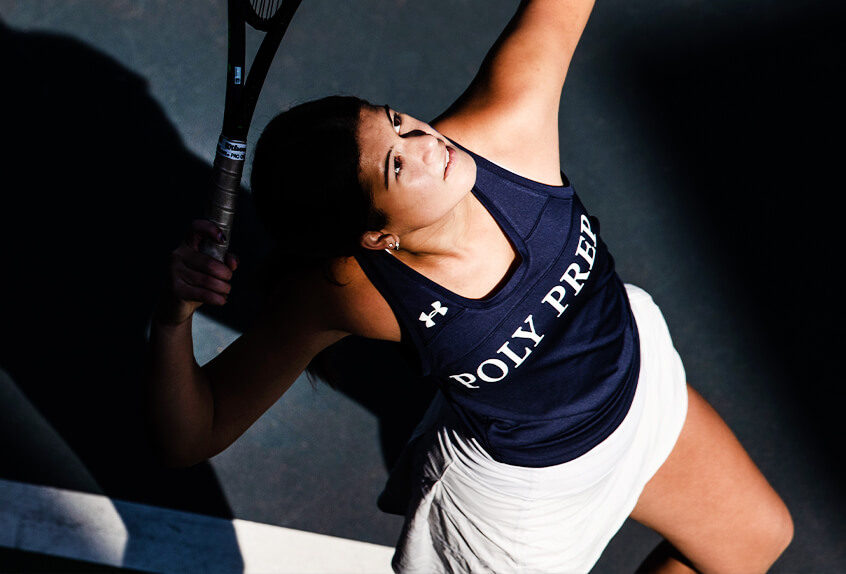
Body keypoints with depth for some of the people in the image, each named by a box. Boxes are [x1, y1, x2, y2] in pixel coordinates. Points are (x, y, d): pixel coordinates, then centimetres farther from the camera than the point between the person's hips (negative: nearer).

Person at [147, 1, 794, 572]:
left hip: (640, 374, 5)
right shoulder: (340, 294, -35)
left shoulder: (510, 127, -31)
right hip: (523, 488, -4)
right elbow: (191, 439, -31)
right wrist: (174, 315, -48)